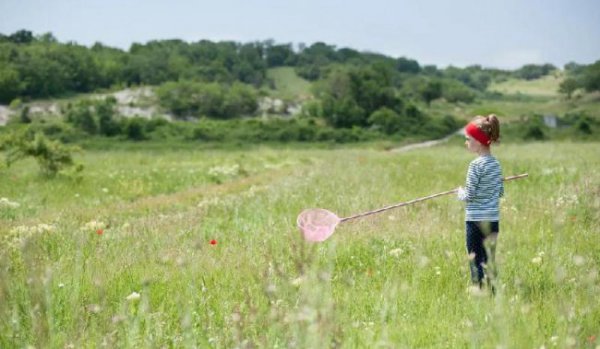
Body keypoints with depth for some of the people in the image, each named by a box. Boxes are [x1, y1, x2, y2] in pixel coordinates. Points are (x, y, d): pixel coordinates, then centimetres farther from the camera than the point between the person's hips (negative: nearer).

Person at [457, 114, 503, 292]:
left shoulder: (476, 165, -15)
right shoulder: (496, 163, 7)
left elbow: (469, 195, -15)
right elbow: (501, 192, 13)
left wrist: (460, 192, 5)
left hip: (476, 221, -7)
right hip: (493, 220, 7)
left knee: (476, 261, 0)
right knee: (489, 260, 13)